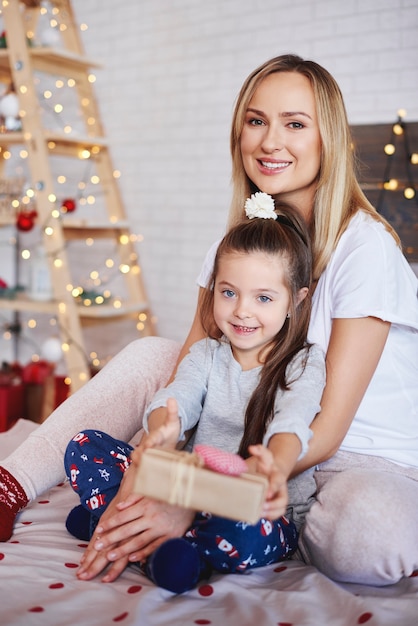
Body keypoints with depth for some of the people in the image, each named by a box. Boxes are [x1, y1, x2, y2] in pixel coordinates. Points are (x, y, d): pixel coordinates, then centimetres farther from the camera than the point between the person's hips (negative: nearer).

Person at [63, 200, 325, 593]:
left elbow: (292, 425, -24)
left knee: (246, 534, -42)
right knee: (84, 447, -4)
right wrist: (161, 432, -38)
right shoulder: (206, 355, 8)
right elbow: (176, 398, -12)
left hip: (262, 508, -4)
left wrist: (276, 468, -49)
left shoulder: (304, 365, -5)